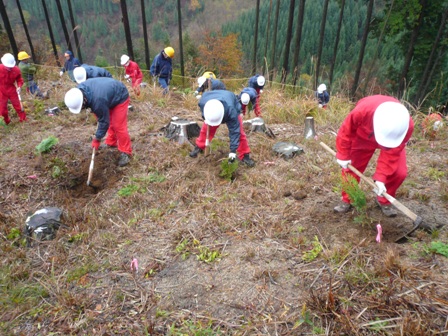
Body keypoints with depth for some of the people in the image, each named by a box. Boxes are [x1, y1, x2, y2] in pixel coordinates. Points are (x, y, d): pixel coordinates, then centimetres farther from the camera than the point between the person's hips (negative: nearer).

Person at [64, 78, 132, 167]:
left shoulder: (98, 101, -41)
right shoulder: (80, 89, -17)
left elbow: (104, 121, -27)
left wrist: (97, 138, -15)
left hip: (120, 97, -9)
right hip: (110, 93, 9)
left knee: (118, 126, -12)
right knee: (110, 122, 15)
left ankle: (126, 153, -4)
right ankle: (111, 143, 32)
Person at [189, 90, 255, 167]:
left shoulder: (231, 110, -51)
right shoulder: (203, 102, -40)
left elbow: (234, 131, -44)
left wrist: (233, 150, -44)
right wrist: (206, 119, -8)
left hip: (233, 108, -3)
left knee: (239, 132, -14)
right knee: (206, 128, -1)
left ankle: (245, 155, 0)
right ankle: (199, 147, 23)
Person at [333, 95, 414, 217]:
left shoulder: (407, 125, -40)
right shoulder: (362, 110, -45)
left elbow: (391, 154, -30)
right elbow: (346, 131, -25)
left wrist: (380, 178, -35)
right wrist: (343, 156, -18)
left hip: (394, 140, 1)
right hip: (362, 137, 0)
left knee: (399, 172, -13)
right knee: (351, 166, -4)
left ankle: (384, 201, 11)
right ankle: (347, 200, 16)